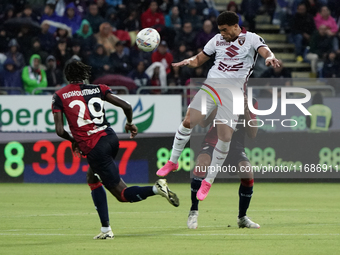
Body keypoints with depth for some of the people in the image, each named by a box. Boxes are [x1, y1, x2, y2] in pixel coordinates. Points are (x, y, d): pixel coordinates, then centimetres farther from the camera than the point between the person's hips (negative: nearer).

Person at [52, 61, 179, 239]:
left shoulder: (59, 96, 5)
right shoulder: (97, 89, 10)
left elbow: (59, 130, -4)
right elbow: (126, 106, 3)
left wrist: (73, 141, 17)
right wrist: (130, 123, 24)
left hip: (94, 148, -5)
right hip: (110, 137, 5)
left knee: (122, 194, 1)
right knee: (93, 178, 27)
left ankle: (156, 189, -26)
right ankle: (105, 229, 19)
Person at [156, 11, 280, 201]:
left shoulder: (251, 38, -2)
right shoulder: (217, 39, 10)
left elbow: (265, 51, -20)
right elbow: (200, 59, 18)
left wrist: (270, 57, -44)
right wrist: (189, 62, -5)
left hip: (233, 93, -3)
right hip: (211, 85, 3)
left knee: (225, 137, -9)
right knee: (188, 122, -8)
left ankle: (209, 181, 6)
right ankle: (173, 162, 14)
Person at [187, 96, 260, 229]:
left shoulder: (251, 103, -2)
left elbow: (252, 134, -5)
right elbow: (203, 124, -15)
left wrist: (246, 112, -17)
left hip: (236, 146, 2)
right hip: (213, 142, -2)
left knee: (248, 174, -22)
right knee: (201, 164, -33)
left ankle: (242, 218, 1)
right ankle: (193, 212, -18)